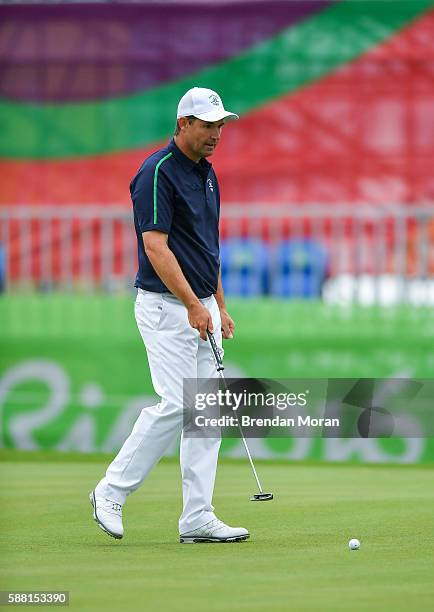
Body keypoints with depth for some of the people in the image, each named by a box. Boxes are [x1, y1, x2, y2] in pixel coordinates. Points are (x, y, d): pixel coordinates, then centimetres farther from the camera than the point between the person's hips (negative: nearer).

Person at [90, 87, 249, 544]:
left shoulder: (205, 174, 14)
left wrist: (219, 306, 17)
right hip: (166, 305, -9)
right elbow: (156, 247, -20)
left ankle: (198, 518, 4)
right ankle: (111, 493, 0)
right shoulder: (158, 173, -13)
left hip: (202, 307, 9)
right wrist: (192, 305, -24)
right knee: (175, 404, -14)